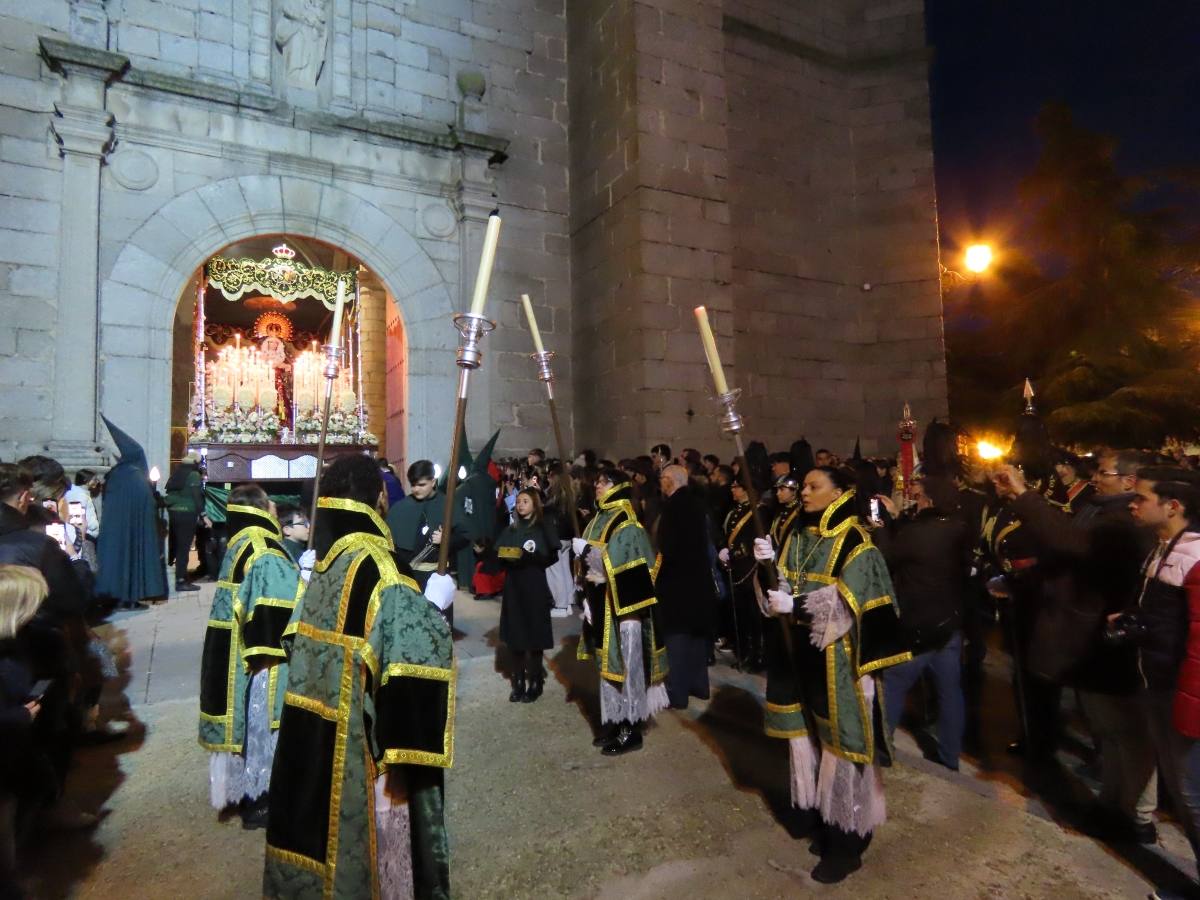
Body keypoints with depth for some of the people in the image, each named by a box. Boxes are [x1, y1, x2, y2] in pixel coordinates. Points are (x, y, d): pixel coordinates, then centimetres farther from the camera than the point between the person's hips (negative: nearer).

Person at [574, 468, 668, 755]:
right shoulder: (598, 520, 12)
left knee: (626, 665, 0)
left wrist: (589, 551, -20)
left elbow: (623, 564, -22)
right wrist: (588, 598, 9)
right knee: (609, 664, 15)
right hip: (602, 604, 8)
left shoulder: (627, 525, -13)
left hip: (622, 605, -8)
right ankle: (614, 722, 27)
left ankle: (631, 730, 11)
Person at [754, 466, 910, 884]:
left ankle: (846, 844, 21)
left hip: (835, 662, -6)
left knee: (838, 745, 5)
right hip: (800, 658, 6)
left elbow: (848, 602, -19)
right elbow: (784, 588, 7)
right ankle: (818, 820, 33)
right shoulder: (798, 537, 8)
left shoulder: (854, 542, -12)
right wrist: (770, 563, -11)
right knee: (807, 739, 15)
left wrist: (795, 605, -23)